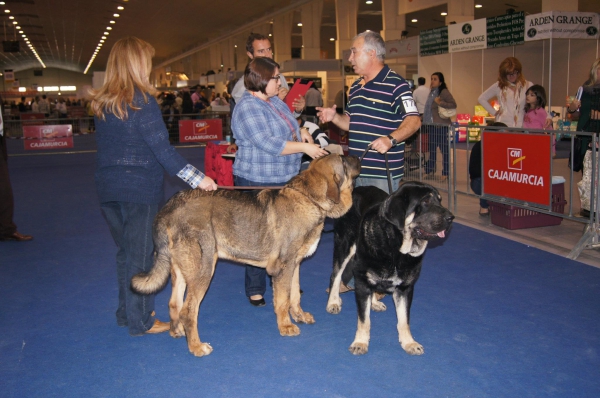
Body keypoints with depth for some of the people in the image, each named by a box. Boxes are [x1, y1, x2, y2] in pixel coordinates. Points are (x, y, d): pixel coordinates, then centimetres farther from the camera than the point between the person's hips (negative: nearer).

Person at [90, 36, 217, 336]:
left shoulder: (101, 103, 7)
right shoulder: (142, 101, -14)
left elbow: (109, 145, 12)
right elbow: (162, 149, -18)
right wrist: (197, 178, -16)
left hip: (108, 187, 7)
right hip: (140, 188, -7)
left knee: (124, 251, 18)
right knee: (140, 254, 4)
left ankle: (126, 312, 30)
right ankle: (140, 321, 15)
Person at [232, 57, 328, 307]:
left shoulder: (276, 102, 10)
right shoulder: (248, 108, -18)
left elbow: (286, 131, 25)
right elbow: (268, 144, -26)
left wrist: (301, 134, 4)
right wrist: (304, 147, -23)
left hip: (285, 179, 9)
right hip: (258, 182, -9)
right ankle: (255, 291, 14)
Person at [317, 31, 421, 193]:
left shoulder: (395, 84, -9)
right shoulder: (355, 87, 17)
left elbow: (414, 120, -15)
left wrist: (391, 139, -29)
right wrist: (334, 117, 6)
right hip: (356, 171, 8)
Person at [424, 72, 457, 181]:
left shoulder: (444, 92, -8)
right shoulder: (432, 92, 16)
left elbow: (453, 104, -14)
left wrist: (440, 103, -22)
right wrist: (426, 120, 13)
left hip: (442, 125, -8)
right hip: (432, 124, 8)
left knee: (444, 148, -3)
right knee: (432, 148, 12)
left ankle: (445, 173, 1)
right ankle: (430, 171, 20)